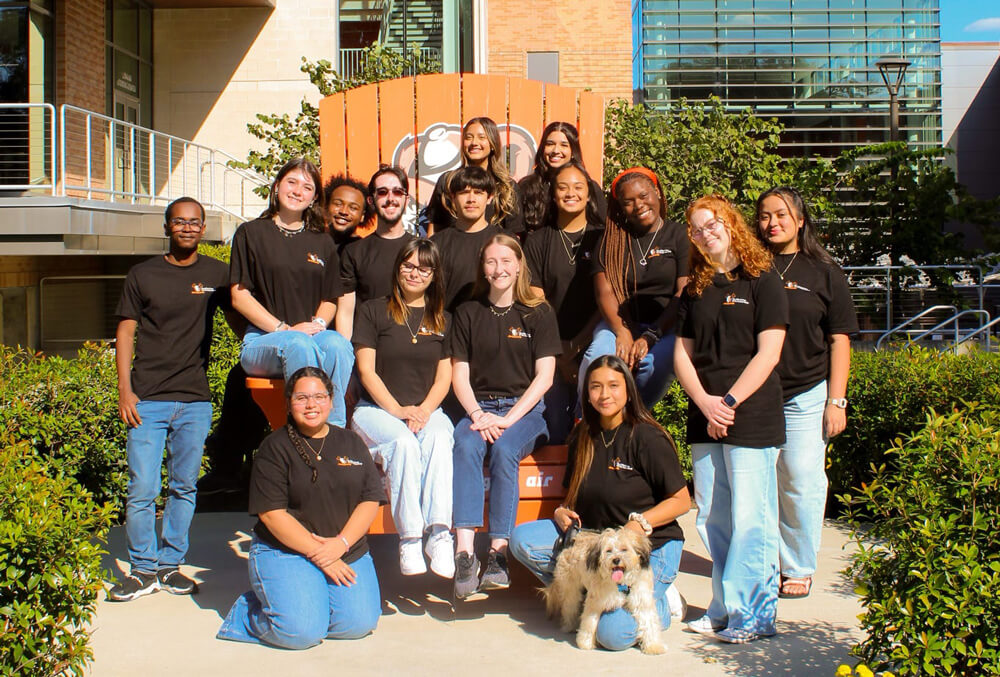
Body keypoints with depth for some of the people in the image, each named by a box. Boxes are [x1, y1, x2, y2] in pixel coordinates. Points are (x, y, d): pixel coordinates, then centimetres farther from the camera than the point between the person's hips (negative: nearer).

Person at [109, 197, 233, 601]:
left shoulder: (216, 274, 8)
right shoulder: (143, 275, 6)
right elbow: (125, 333, 6)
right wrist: (125, 390, -3)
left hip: (195, 400, 1)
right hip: (148, 399, -1)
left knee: (185, 487, 8)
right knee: (142, 489, -3)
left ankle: (170, 564, 20)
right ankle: (143, 570, 11)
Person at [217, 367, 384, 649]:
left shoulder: (352, 443, 11)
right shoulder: (274, 448, -2)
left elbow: (371, 500, 5)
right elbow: (272, 514, -10)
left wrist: (341, 543, -12)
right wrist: (318, 554, -14)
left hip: (349, 553, 5)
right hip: (284, 552, -4)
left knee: (359, 623, -16)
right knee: (302, 631, -23)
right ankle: (248, 613, 9)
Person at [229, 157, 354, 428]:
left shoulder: (323, 243, 20)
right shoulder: (251, 233, 9)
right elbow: (239, 296, 1)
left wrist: (317, 324, -6)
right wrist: (283, 329, -11)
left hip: (312, 334, 3)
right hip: (262, 339, -2)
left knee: (338, 345, -33)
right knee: (298, 345, -37)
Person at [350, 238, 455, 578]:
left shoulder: (442, 320, 18)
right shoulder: (373, 311, 9)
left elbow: (445, 375, 11)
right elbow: (366, 370, 1)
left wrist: (424, 410, -10)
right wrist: (397, 410, -13)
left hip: (428, 410, 2)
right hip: (376, 408, -2)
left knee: (439, 439, -33)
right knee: (404, 443, -35)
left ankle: (440, 534, -42)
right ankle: (409, 540, -37)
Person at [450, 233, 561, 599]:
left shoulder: (539, 313, 6)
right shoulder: (468, 313, 13)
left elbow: (544, 376, -1)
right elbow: (459, 373, 9)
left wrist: (508, 419, -13)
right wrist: (477, 414, -10)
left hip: (525, 409, -2)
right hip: (478, 407, 2)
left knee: (504, 449, -34)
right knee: (465, 445, -32)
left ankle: (498, 554, -34)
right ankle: (464, 552, -41)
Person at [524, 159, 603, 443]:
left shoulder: (602, 238, 7)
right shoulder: (537, 241, 9)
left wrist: (577, 346, -9)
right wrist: (560, 354, -7)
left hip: (591, 347, 0)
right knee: (555, 431, -6)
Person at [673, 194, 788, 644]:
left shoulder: (762, 282, 0)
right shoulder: (695, 290, 15)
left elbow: (768, 353, -7)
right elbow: (682, 353, 11)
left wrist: (730, 402, -13)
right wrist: (705, 402, -5)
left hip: (752, 418, -5)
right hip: (703, 419, 6)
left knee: (750, 519, -4)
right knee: (711, 519, 7)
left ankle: (754, 615, 4)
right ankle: (724, 609, 17)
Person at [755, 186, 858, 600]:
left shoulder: (822, 271, 4)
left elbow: (839, 340, 4)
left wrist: (836, 400, -2)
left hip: (805, 395, -1)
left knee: (801, 483, 1)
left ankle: (799, 568, 16)